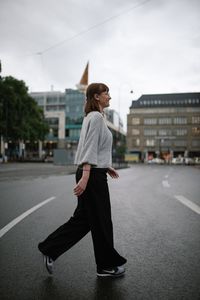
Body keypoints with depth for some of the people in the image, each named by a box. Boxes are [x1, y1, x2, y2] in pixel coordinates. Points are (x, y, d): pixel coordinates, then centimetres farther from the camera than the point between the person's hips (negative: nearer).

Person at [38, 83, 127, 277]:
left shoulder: (92, 117, 18)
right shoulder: (97, 117, -13)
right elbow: (90, 148, -22)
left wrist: (106, 166, 26)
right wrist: (85, 177, -26)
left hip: (91, 173, 10)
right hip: (92, 175, -10)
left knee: (82, 219, 15)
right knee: (101, 221, 3)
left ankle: (49, 249, 22)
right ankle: (107, 265, 20)